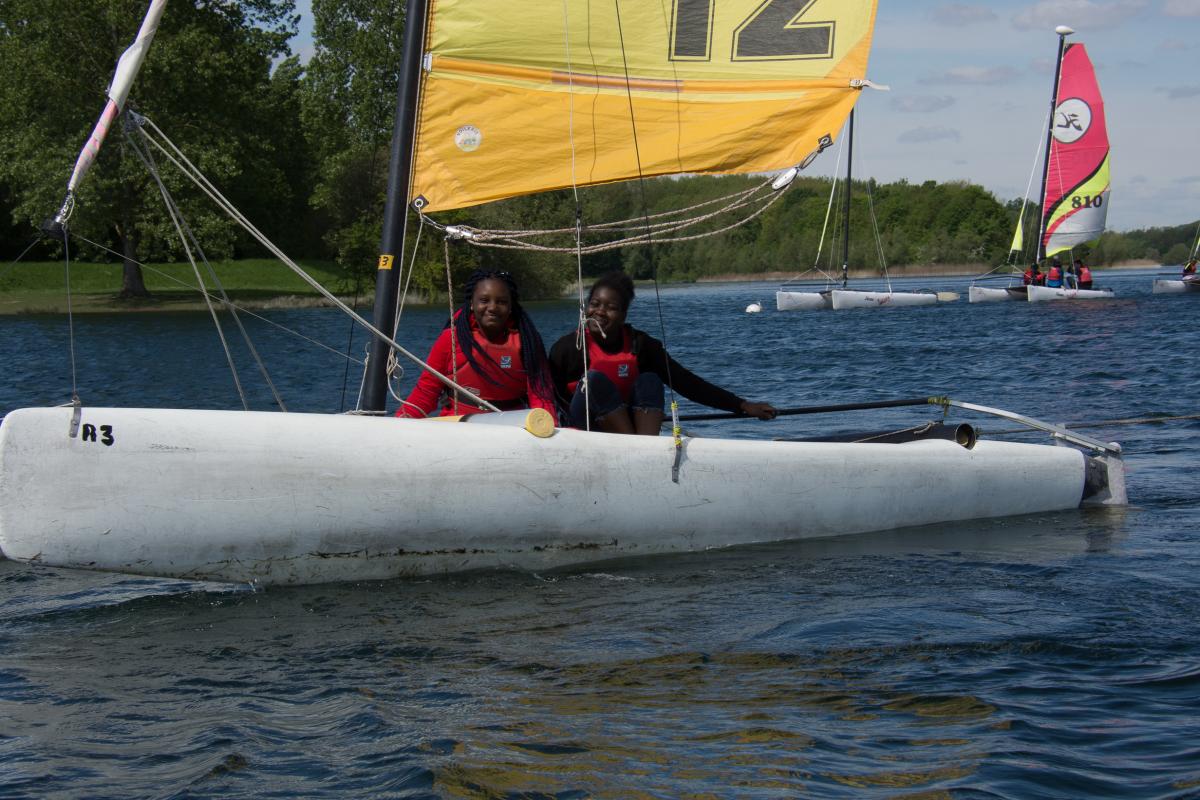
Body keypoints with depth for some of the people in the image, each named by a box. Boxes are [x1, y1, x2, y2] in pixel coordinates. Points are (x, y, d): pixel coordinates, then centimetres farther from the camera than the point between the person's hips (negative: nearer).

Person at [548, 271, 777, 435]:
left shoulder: (639, 345, -5)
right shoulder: (567, 348, -11)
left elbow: (685, 381, -7)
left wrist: (743, 406, -11)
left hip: (629, 423, 2)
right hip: (584, 427, -2)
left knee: (649, 381, -20)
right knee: (595, 379, -26)